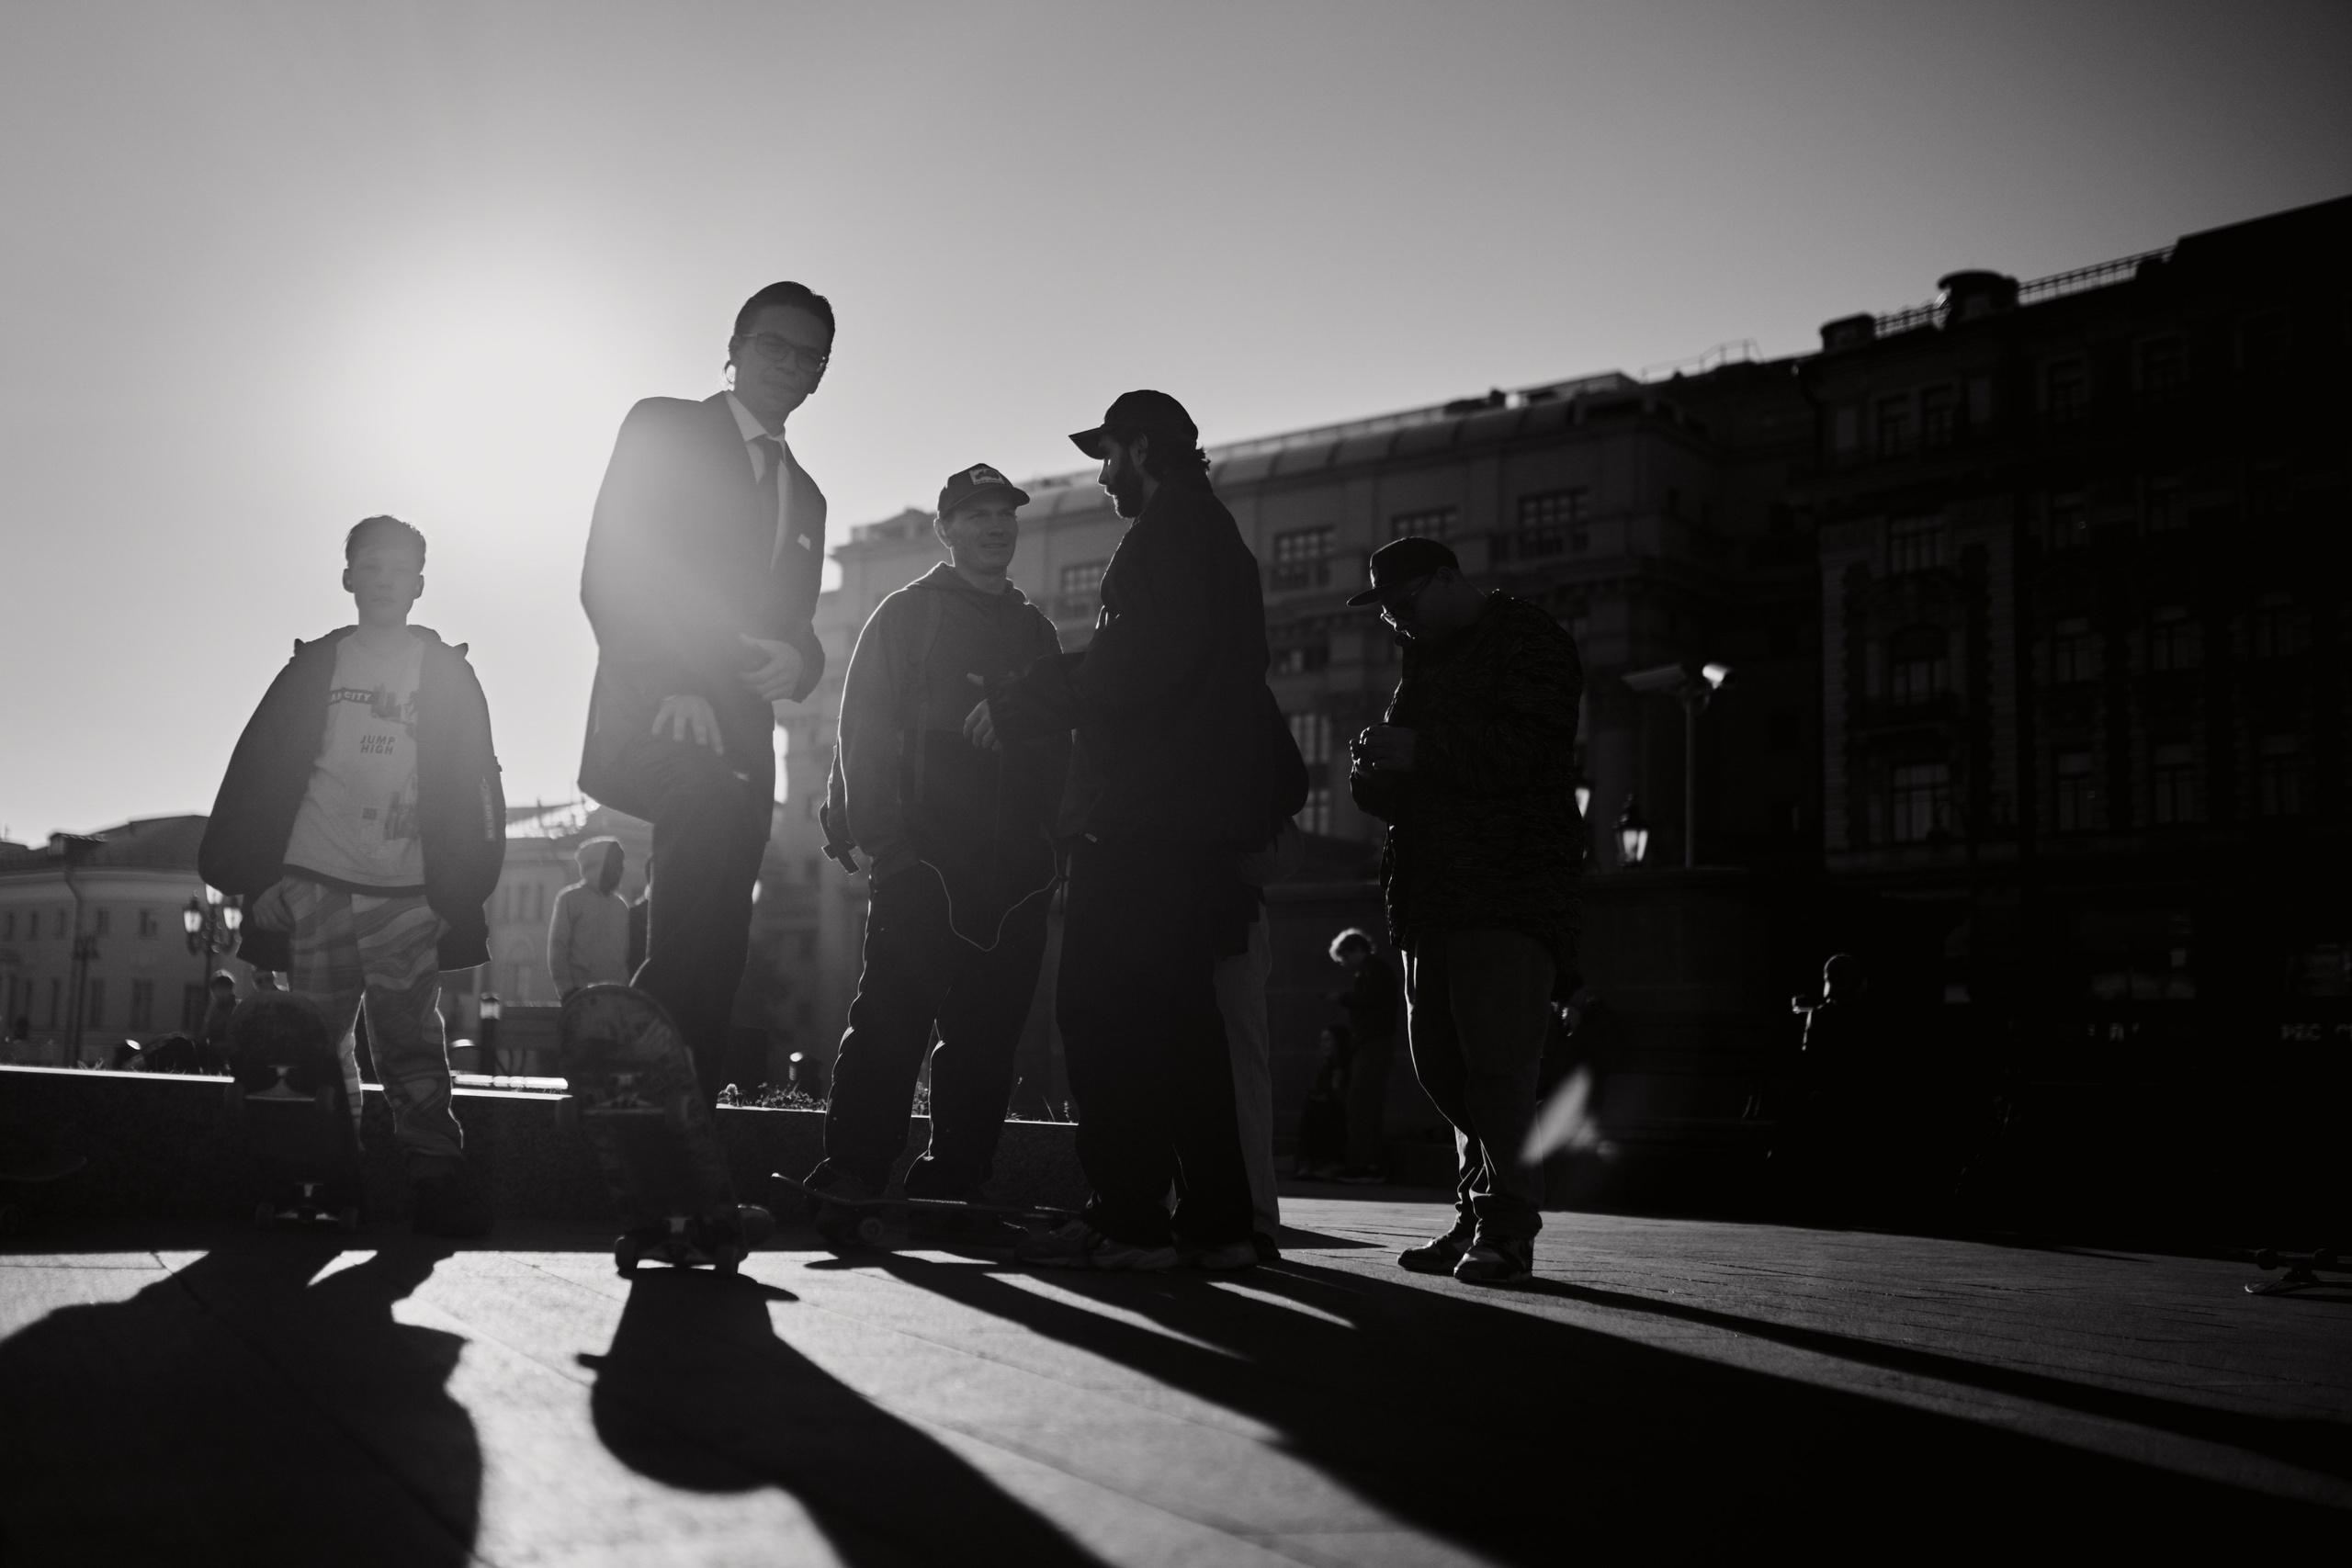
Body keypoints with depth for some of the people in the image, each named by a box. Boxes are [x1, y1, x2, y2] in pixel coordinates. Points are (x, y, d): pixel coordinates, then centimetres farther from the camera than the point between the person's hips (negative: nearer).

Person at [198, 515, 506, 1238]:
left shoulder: (447, 673, 11)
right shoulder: (314, 669, 13)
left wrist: (467, 886, -3)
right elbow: (258, 772, 9)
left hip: (407, 895, -1)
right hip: (316, 886, 2)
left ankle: (439, 1181, -8)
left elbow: (473, 785, 7)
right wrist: (257, 876, 0)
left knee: (412, 1044, -6)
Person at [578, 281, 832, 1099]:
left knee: (716, 956, -2)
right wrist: (671, 684, -16)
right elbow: (607, 575, -3)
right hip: (655, 712, -6)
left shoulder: (805, 496, 25)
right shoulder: (663, 428, 7)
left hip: (740, 733, 6)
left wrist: (794, 661, -3)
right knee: (712, 800, -32)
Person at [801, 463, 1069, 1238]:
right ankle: (850, 1178, -10)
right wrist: (879, 833, -11)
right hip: (920, 861, -5)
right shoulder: (905, 614, 7)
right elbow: (863, 731, -1)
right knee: (893, 1018, -11)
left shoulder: (1035, 631, 21)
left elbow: (1056, 744, 21)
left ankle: (952, 1182, 10)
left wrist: (1052, 841, 10)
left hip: (1013, 870, 5)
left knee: (988, 1031, 4)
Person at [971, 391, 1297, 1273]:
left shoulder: (1167, 529, -5)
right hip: (1204, 817, 10)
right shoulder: (1221, 539, 24)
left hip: (1142, 820, -10)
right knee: (1179, 1016, 10)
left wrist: (1016, 705, -9)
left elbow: (1134, 662, -19)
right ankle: (1214, 1222, 10)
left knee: (1105, 1012, -9)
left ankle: (1128, 1219, -10)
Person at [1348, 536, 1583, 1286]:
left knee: (1497, 1063, -13)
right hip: (1434, 893, 8)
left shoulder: (1528, 641, -1)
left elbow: (1526, 752, -17)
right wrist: (1375, 771, 3)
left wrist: (1417, 752, -16)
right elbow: (1405, 790, 27)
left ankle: (1507, 1228, -8)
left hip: (1511, 893, -8)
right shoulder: (1422, 662, 24)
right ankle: (1476, 1219, 14)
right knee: (1441, 1063, 6)